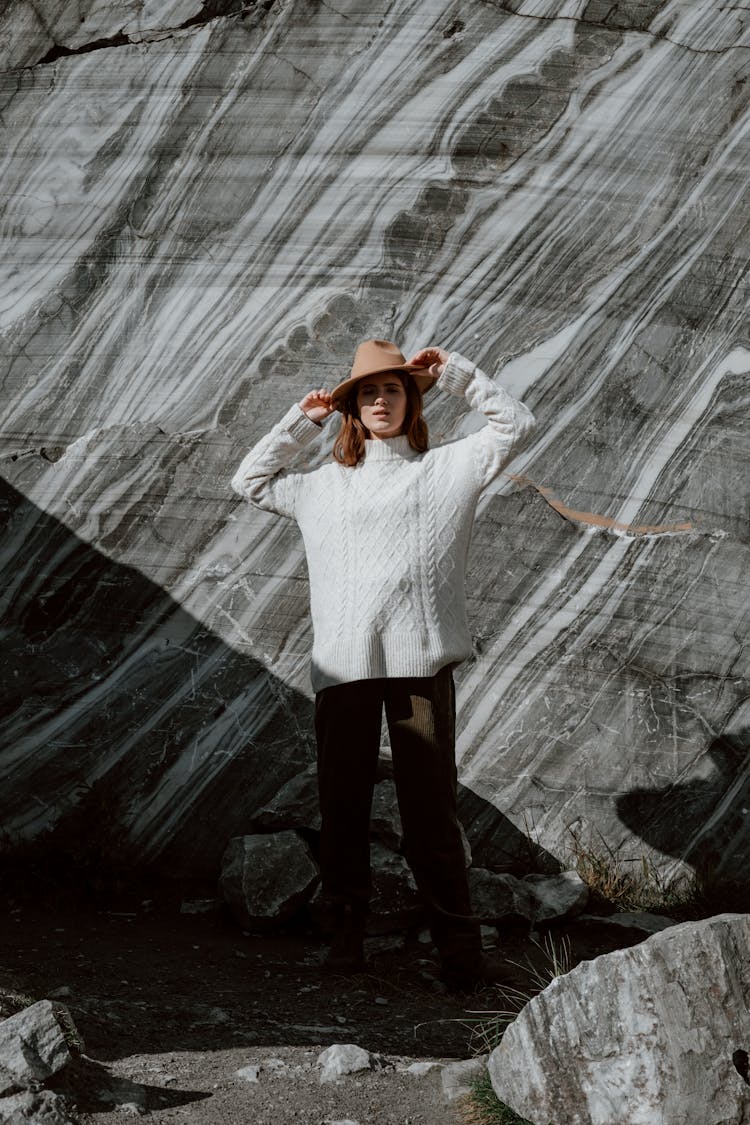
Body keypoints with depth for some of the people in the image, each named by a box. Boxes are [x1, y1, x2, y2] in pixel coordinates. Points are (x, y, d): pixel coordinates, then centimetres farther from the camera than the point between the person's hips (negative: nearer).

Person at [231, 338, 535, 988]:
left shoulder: (447, 469, 17)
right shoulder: (326, 485, 23)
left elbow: (515, 423, 17)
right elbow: (251, 481, 33)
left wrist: (453, 371, 14)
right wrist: (302, 420, 25)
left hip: (420, 659, -2)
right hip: (343, 664, 3)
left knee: (431, 806, -6)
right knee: (342, 801, 2)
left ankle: (459, 946, 0)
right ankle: (348, 924, 15)